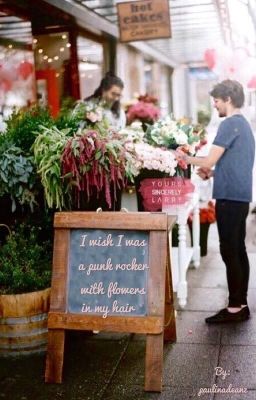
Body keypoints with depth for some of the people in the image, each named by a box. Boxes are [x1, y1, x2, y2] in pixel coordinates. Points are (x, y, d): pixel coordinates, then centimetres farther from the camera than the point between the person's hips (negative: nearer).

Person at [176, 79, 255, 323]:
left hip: (229, 197, -10)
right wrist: (212, 173, 13)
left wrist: (187, 159, 2)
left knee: (229, 252, -5)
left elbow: (210, 160, -14)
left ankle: (234, 308, 0)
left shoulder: (229, 124, -12)